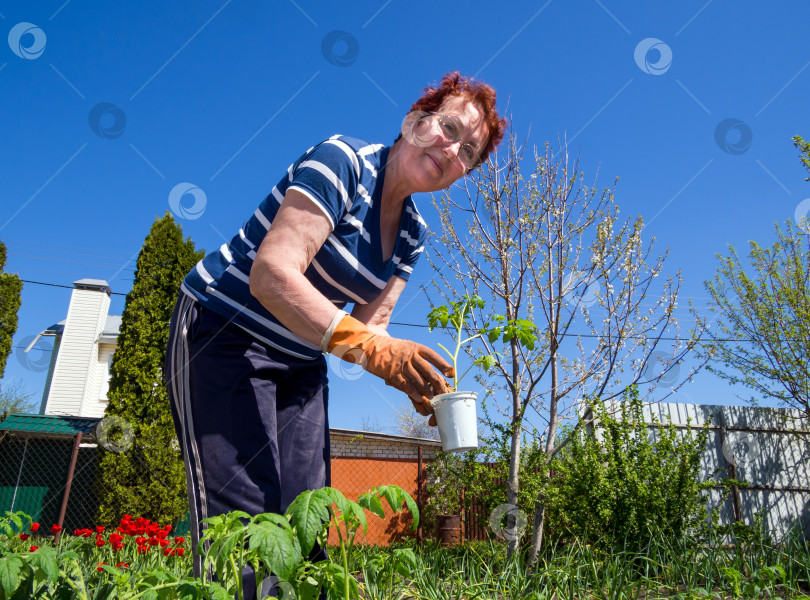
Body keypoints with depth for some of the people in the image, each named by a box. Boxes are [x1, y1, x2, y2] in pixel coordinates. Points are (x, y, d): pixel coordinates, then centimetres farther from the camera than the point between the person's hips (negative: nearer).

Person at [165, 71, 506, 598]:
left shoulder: (413, 234, 5)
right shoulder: (342, 161, -18)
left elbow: (369, 325, 1)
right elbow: (272, 275, -28)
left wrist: (413, 376, -18)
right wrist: (369, 348, -36)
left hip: (299, 365, 7)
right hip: (223, 335, -7)